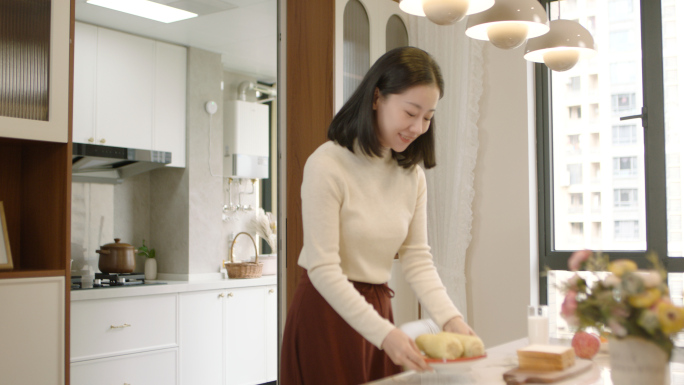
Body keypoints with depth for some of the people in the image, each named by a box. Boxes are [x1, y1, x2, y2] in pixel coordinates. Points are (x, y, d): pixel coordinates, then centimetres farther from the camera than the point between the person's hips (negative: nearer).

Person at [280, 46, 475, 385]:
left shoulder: (411, 173, 4)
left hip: (376, 309, 6)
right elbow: (323, 268, -21)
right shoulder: (327, 164, -17)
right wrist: (384, 333, -28)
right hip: (327, 310, -6)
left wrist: (450, 318, -15)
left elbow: (417, 259, 0)